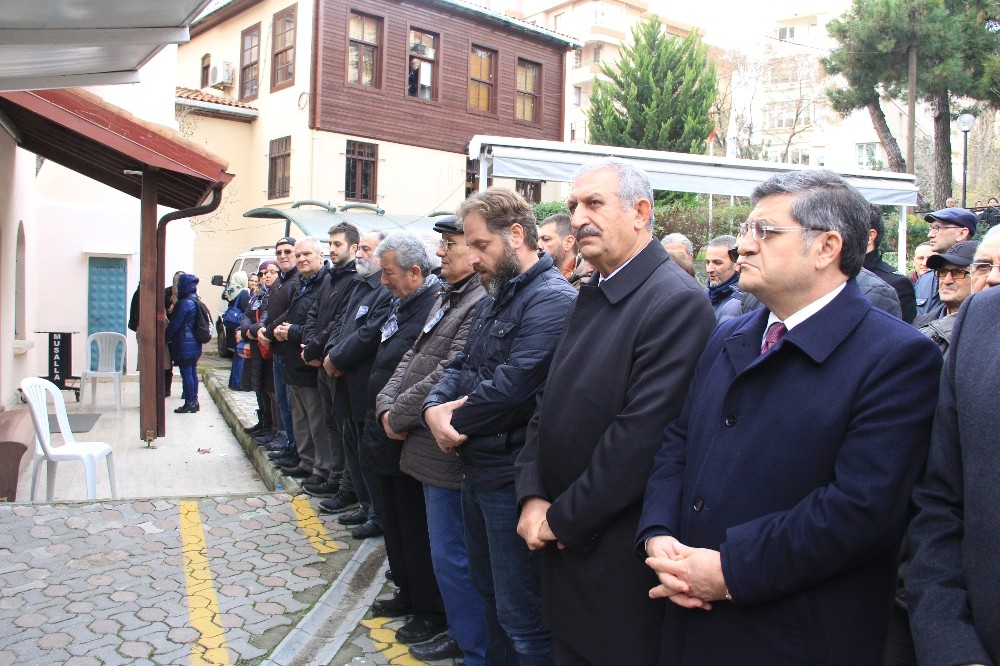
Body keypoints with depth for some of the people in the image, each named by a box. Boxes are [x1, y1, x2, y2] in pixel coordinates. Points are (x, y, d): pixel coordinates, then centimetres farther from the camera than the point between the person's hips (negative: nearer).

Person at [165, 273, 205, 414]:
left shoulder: (184, 303, -17)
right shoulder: (195, 300, 11)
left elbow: (175, 323, -13)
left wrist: (166, 337, -1)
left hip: (184, 345, -9)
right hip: (194, 344, 9)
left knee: (186, 373, -4)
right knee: (192, 372, 12)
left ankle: (189, 403, 0)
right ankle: (194, 401, 18)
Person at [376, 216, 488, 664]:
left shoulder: (483, 303, -19)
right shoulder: (447, 298, 14)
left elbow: (448, 375, -23)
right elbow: (413, 357, 13)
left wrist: (400, 415, -13)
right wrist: (386, 405, -1)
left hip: (449, 452, -10)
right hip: (428, 445, 10)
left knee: (451, 556, 1)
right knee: (447, 552, 21)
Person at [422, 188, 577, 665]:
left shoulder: (552, 299, -18)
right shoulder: (494, 300, 14)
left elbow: (511, 387, -26)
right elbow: (462, 367, 13)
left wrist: (455, 420, -11)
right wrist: (434, 406, -7)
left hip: (512, 477, -9)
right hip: (478, 468, 10)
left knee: (521, 617, 4)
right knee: (490, 593, 24)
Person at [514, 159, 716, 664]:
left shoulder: (677, 302, -19)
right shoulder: (592, 296, 10)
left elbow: (641, 435, -25)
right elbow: (550, 400, 9)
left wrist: (562, 519, -16)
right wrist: (532, 497, -3)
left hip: (618, 557, -7)